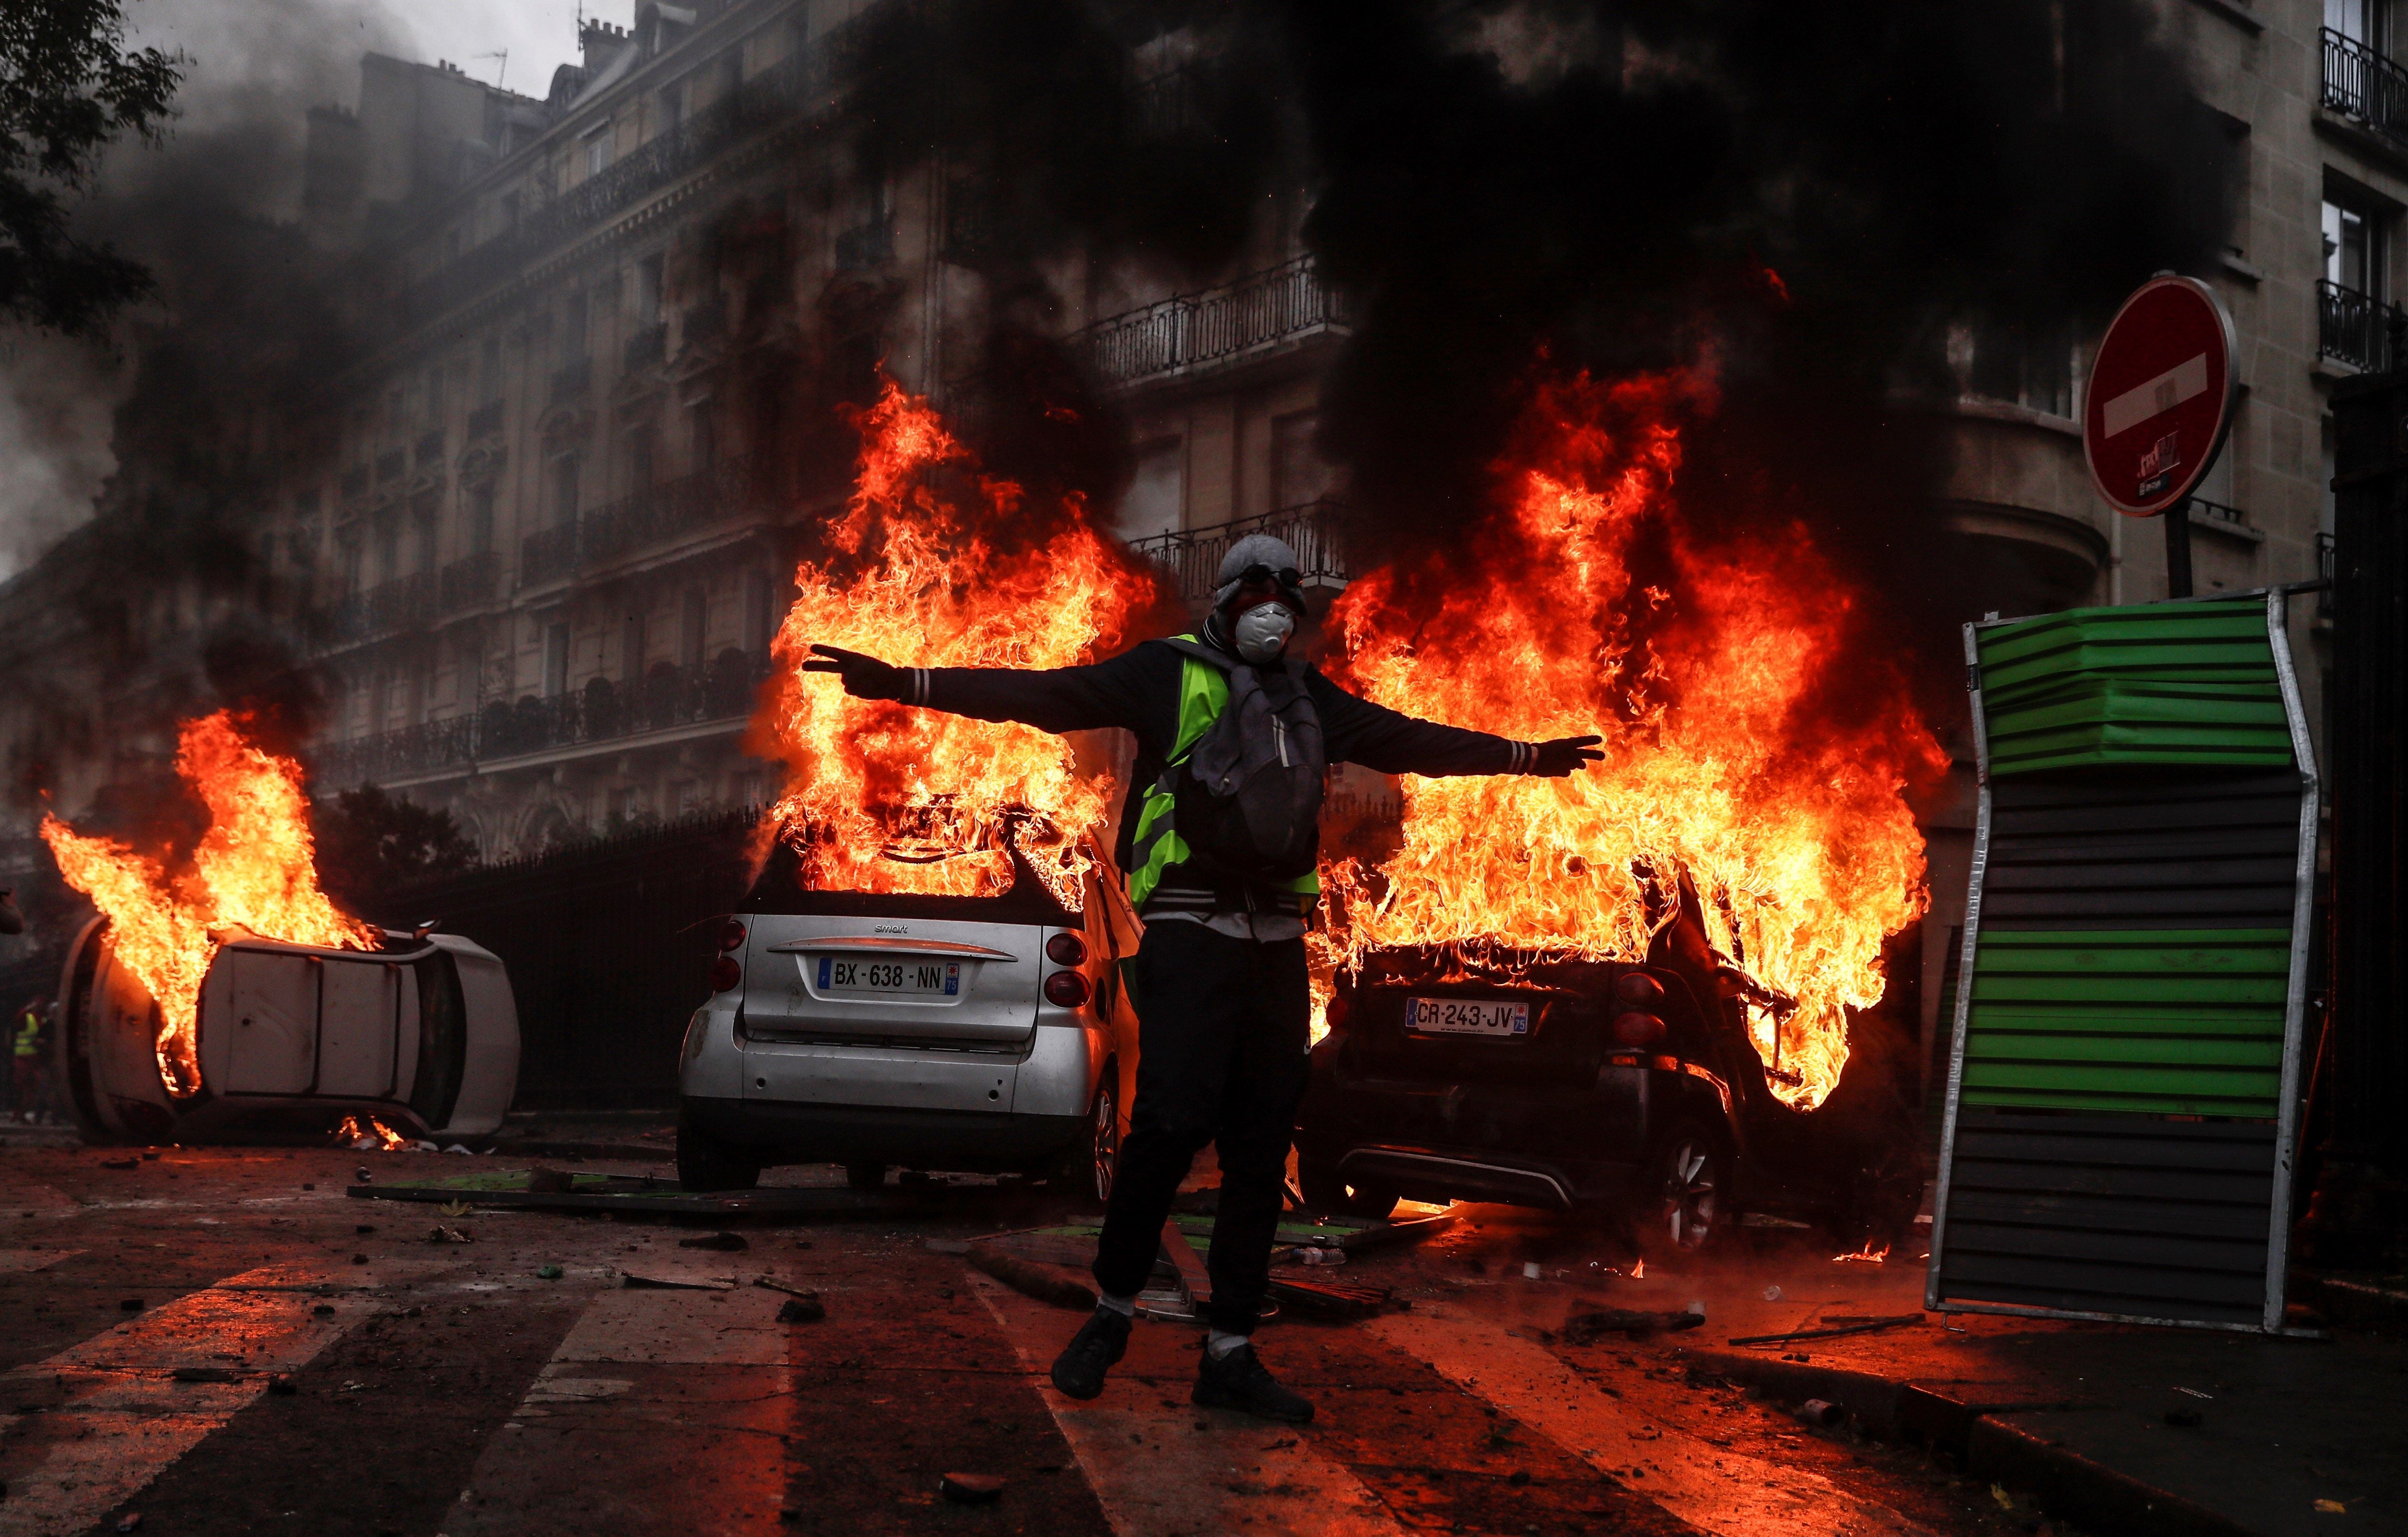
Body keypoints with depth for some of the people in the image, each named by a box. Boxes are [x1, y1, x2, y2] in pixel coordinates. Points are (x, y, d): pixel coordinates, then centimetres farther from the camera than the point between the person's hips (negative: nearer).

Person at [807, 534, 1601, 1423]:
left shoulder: (1311, 702, 18)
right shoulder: (1170, 674, 1)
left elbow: (1415, 743, 30)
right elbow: (1042, 695, -8)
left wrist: (1526, 756, 37)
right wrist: (904, 683, -19)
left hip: (1277, 942, 6)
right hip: (1190, 935, -5)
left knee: (1260, 1152, 4)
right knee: (1171, 1123, -17)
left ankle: (1231, 1354, 11)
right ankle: (1113, 1309, 5)